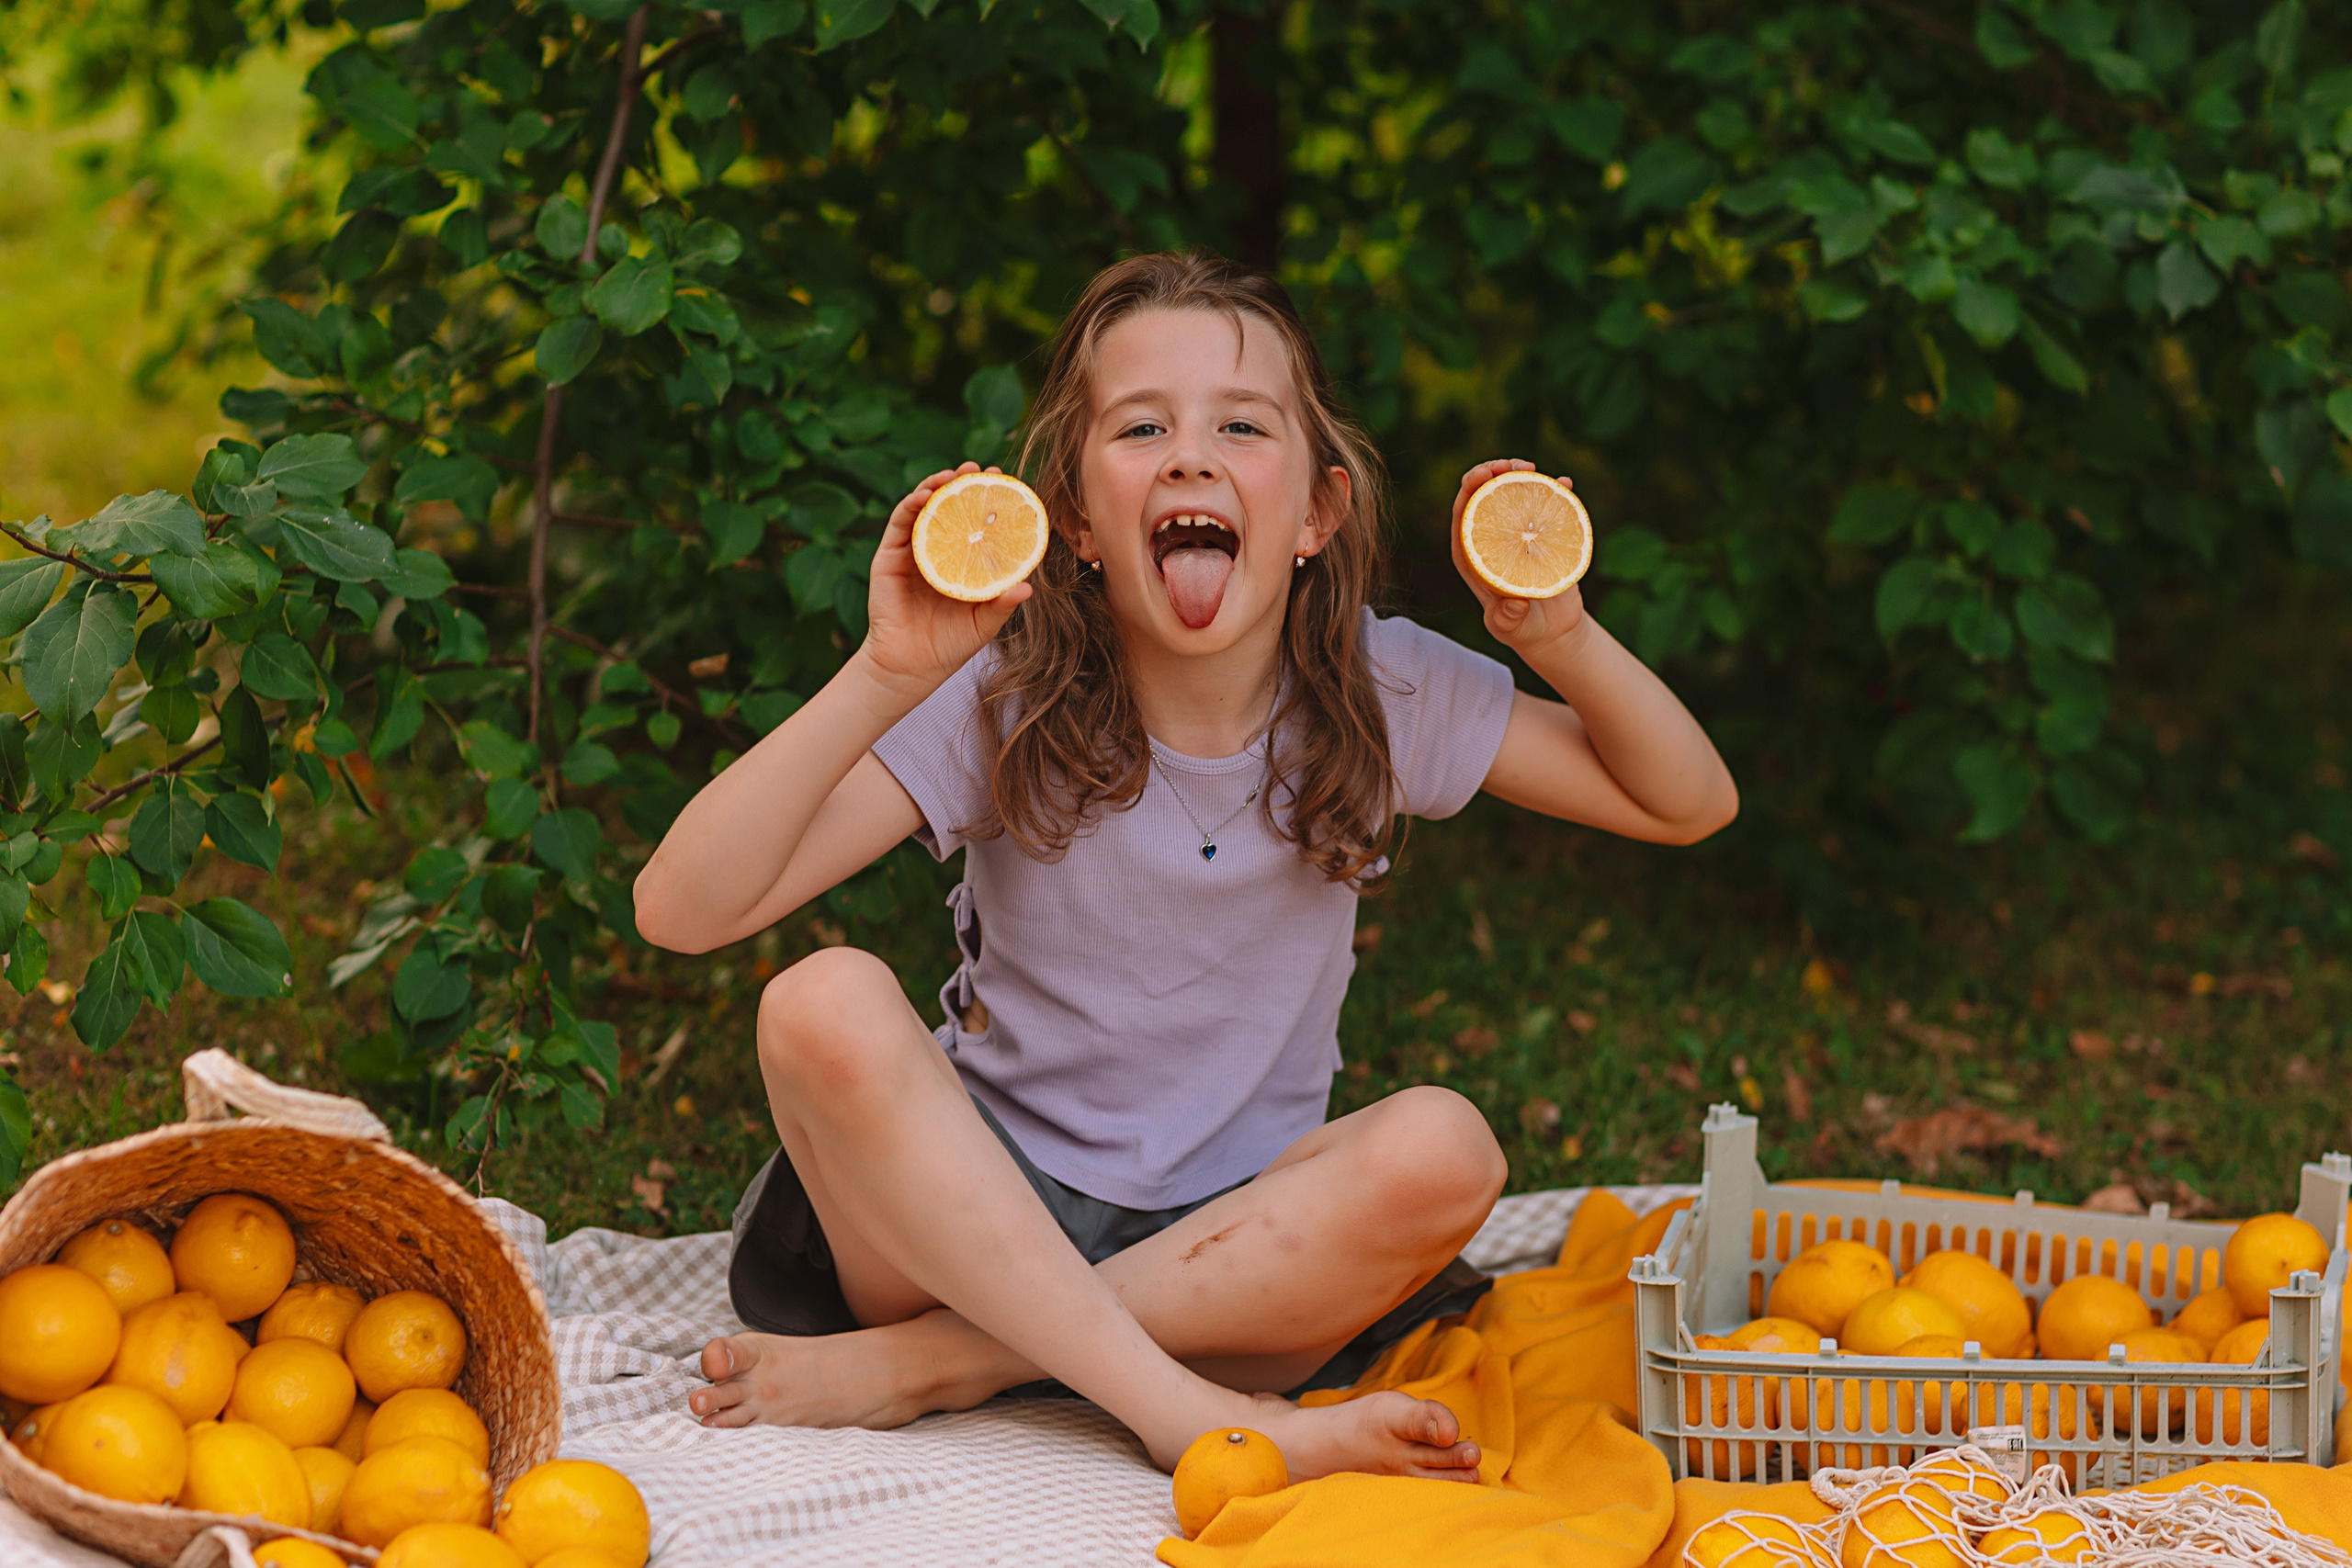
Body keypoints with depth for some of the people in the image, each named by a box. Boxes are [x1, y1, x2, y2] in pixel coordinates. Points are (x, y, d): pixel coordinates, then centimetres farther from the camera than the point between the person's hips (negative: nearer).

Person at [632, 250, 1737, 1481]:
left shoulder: (1379, 693, -4)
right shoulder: (1003, 698, -11)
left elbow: (1688, 804, 5)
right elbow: (683, 910, -20)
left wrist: (1562, 641, -14)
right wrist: (887, 679, -31)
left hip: (1232, 1245, 2)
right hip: (982, 1215, -2)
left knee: (1442, 1150, -30)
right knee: (826, 1006, -30)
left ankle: (925, 1368, -23)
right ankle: (1195, 1418, -32)